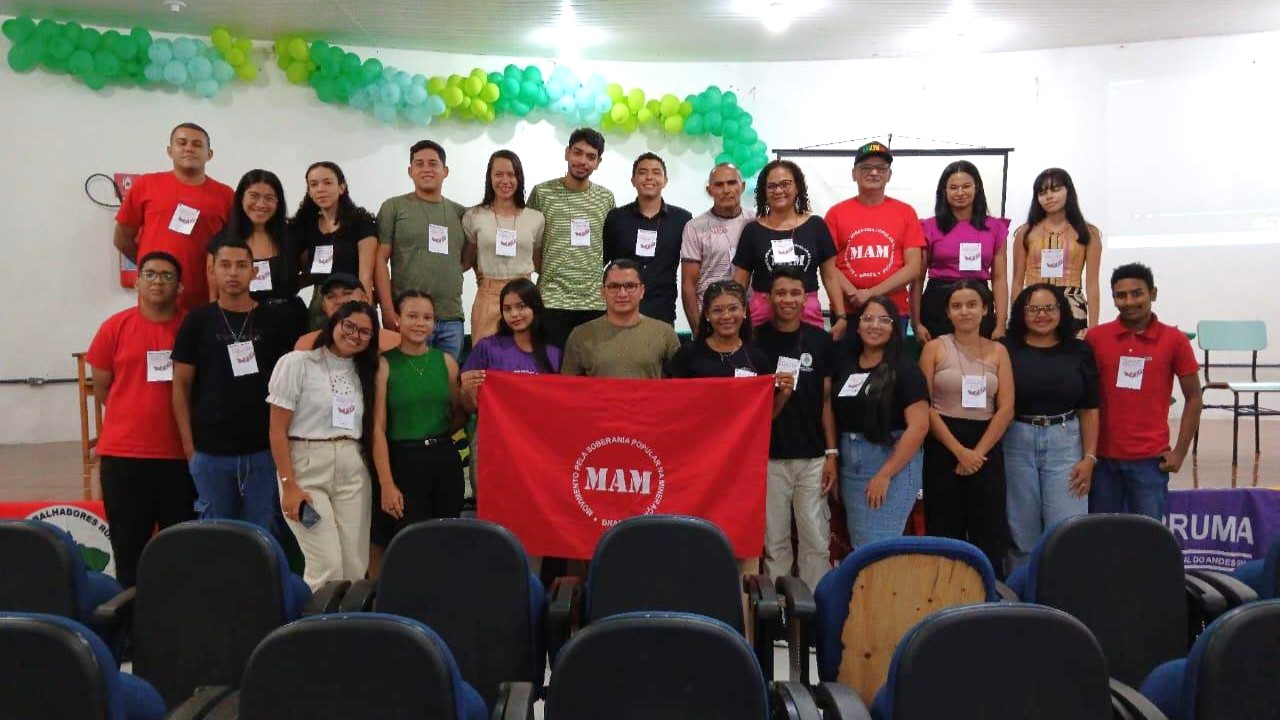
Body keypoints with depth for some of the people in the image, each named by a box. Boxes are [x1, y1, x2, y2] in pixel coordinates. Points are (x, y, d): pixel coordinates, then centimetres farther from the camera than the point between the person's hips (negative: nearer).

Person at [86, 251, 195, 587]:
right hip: (123, 453, 0)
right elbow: (101, 389, 9)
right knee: (129, 544, 7)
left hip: (180, 453, 0)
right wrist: (137, 416, 8)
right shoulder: (115, 327, 1)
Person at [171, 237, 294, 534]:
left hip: (264, 449, 0)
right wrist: (188, 444, -4)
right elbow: (181, 386, 3)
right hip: (210, 451, 0)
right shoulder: (197, 322, 2)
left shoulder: (274, 322, 3)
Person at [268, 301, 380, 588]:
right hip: (307, 468, -5)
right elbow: (278, 431, -6)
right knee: (327, 565, -11)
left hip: (353, 470, 5)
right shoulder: (297, 363, -3)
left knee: (355, 567, 2)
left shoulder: (363, 371, 15)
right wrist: (289, 486, -12)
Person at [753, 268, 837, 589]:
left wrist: (831, 453, 1)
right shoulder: (755, 341, 1)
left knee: (817, 542, 3)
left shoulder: (820, 341, 5)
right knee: (774, 543, 6)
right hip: (769, 457, -1)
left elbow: (827, 400, 6)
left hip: (813, 457, 1)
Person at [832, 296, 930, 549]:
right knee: (858, 546, 13)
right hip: (849, 466, 6)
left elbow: (919, 426, -15)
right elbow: (834, 414, 13)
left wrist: (885, 474, -17)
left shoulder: (905, 370, -8)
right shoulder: (844, 364, 9)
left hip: (893, 463, -6)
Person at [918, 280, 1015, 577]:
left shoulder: (998, 351, 8)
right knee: (945, 532, 3)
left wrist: (978, 452, -10)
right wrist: (959, 450, -12)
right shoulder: (935, 348, 1)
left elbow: (1006, 408, 0)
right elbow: (924, 406, -6)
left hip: (987, 448, 2)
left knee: (990, 534, 5)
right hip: (943, 448, -2)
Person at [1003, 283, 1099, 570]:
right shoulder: (1007, 350, -1)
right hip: (1017, 443, -1)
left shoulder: (1079, 351, 5)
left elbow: (1089, 410, 5)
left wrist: (1089, 457, -1)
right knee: (1022, 533, 8)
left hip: (1065, 443, 1)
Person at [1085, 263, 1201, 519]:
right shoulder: (1095, 338, 1)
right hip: (1103, 456, 1)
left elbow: (1193, 399, 4)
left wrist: (1180, 452, -1)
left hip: (1150, 458, -1)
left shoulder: (1174, 340, -2)